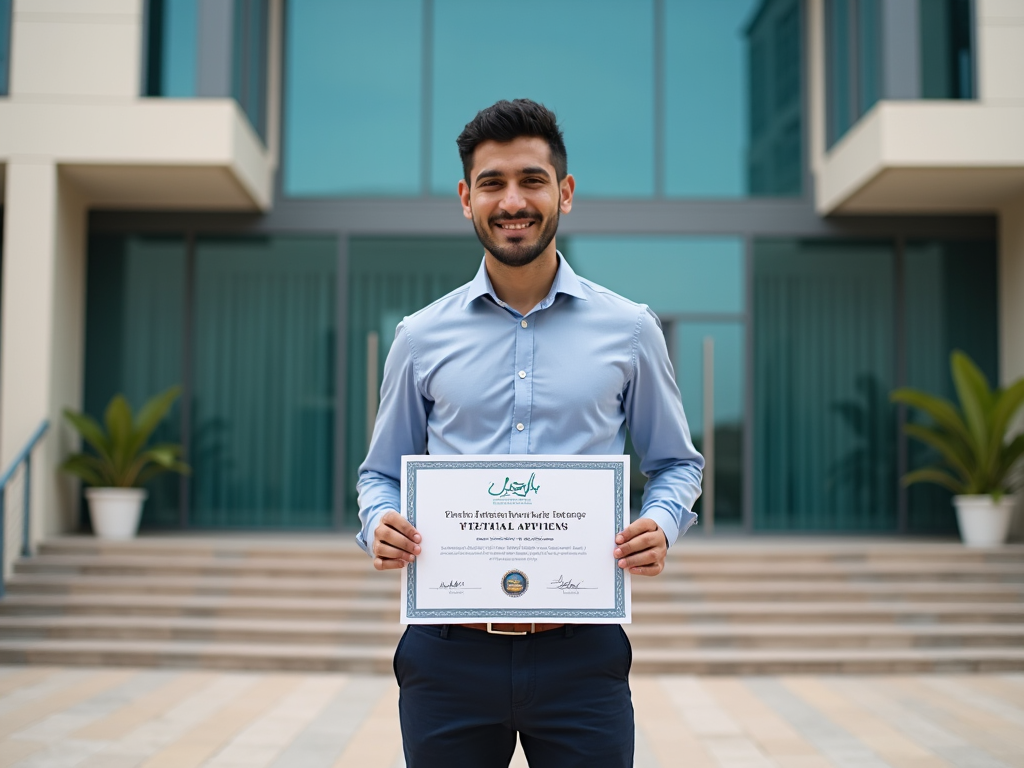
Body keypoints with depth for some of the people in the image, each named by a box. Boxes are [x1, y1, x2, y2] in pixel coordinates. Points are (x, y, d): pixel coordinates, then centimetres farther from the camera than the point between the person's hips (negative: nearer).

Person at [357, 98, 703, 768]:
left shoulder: (629, 331, 5)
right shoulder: (422, 338, 7)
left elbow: (676, 462, 13)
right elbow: (383, 472, 15)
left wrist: (661, 524, -7)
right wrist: (379, 524, -6)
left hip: (580, 654, 0)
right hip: (449, 654, 1)